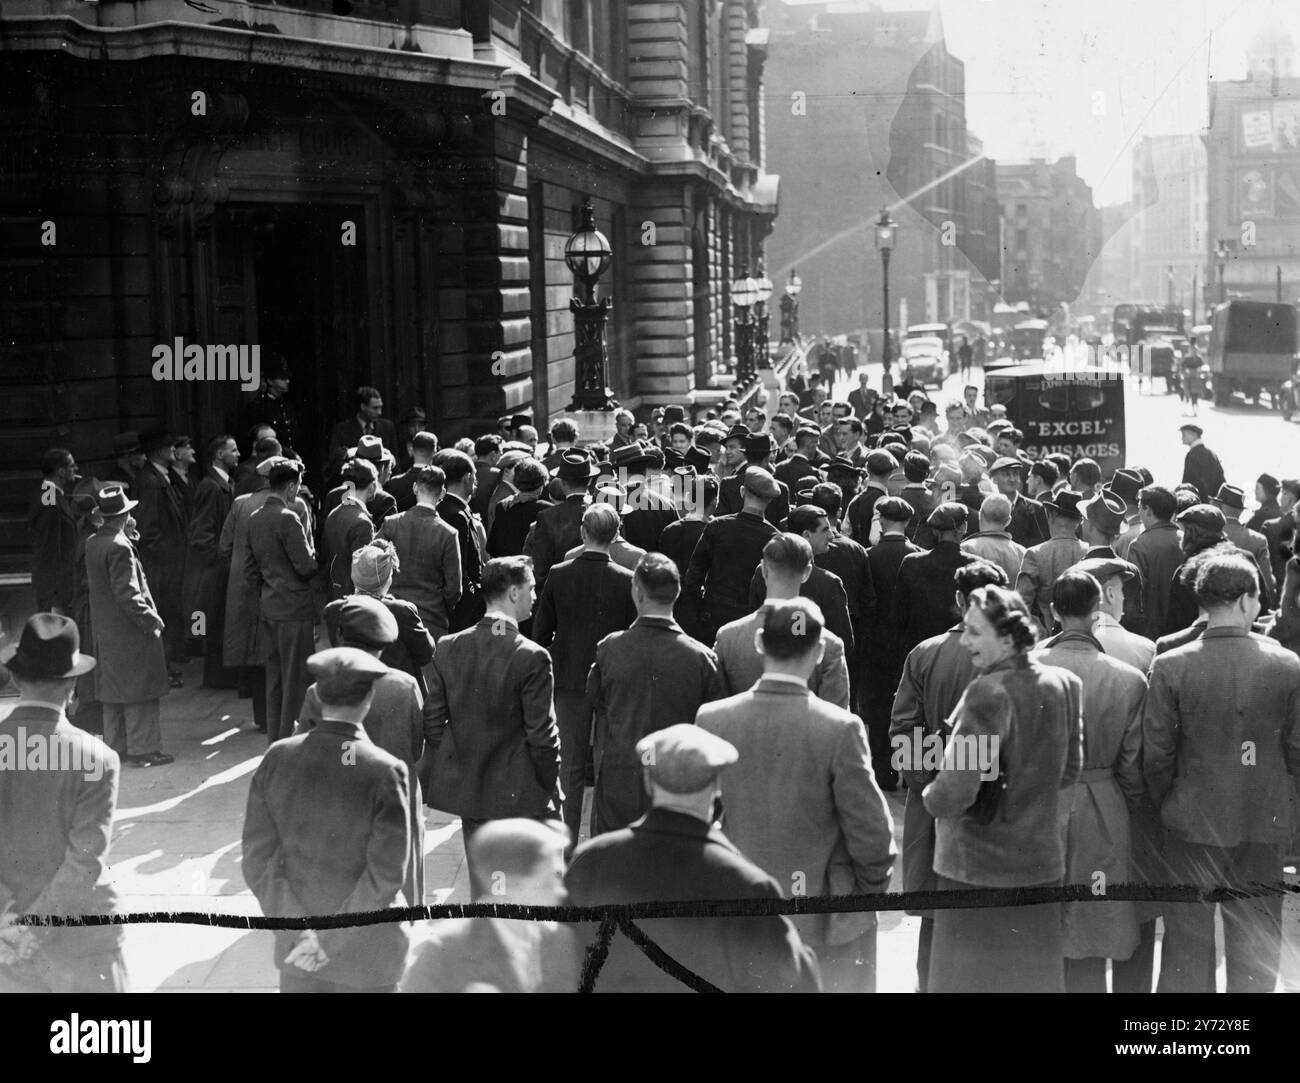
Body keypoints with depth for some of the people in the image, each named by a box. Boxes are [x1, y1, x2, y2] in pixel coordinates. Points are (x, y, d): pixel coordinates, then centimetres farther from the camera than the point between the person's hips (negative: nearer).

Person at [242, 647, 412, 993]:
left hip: (295, 949, 3)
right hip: (366, 953, -3)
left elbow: (258, 857, -8)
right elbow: (385, 876, -20)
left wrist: (298, 929, -8)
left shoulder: (277, 758, -9)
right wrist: (329, 940, -13)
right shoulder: (386, 772, -19)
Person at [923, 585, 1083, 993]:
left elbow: (955, 792, -23)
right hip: (1041, 861, 7)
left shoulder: (988, 692, -22)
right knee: (1036, 973, 15)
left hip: (979, 867, -7)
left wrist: (931, 795, -3)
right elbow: (1069, 771, 11)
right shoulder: (1064, 684, 0)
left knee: (973, 975, 5)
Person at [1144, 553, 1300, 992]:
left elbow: (1155, 755, -8)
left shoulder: (1169, 667, -12)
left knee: (1188, 941, 11)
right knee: (1257, 943, 13)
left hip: (1192, 823, -1)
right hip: (1264, 825, 1)